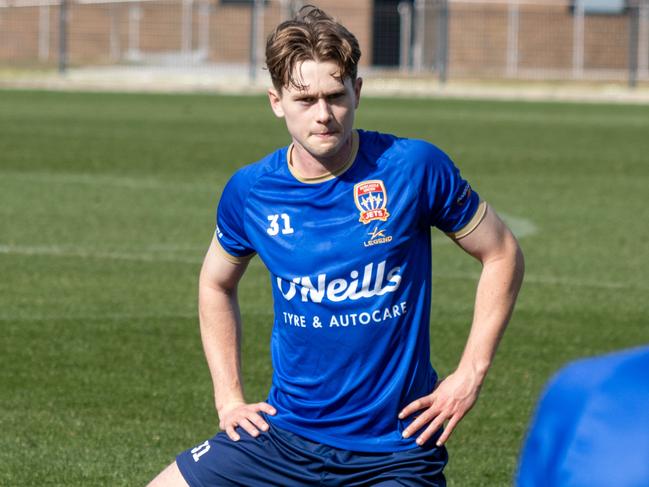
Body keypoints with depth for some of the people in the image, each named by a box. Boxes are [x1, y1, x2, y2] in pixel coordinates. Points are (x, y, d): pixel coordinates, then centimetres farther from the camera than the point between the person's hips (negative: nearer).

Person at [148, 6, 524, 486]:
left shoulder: (415, 168, -11)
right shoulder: (249, 191, -2)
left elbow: (502, 255, 0)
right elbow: (216, 284, 18)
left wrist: (470, 374, -6)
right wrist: (229, 397, 10)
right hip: (285, 430, 3)